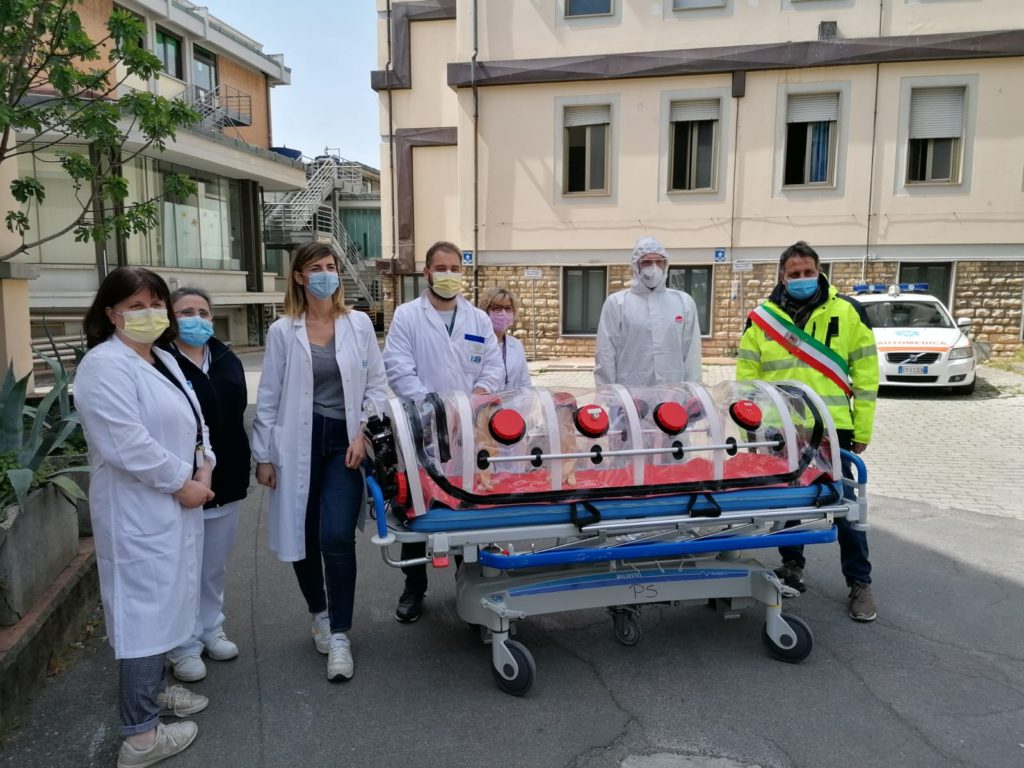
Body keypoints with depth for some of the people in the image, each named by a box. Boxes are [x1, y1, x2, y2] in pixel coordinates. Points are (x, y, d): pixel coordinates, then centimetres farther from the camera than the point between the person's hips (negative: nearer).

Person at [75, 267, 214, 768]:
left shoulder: (164, 360, 12)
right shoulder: (105, 365, -17)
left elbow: (193, 420, 14)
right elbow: (128, 445, -25)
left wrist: (205, 468, -3)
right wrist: (182, 484, -17)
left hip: (175, 504, 9)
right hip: (138, 510, -9)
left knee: (163, 599, 19)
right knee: (144, 606, -2)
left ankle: (154, 689, 37)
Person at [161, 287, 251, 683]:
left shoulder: (228, 361, 8)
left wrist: (243, 467, 12)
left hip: (225, 481, 6)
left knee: (215, 566, 19)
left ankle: (211, 630, 36)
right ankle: (184, 645, 23)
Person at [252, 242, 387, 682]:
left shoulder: (359, 324, 3)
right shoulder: (283, 331, 1)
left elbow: (376, 383, 5)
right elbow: (268, 398, 2)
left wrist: (363, 433, -7)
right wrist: (263, 455, 1)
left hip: (344, 441, -1)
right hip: (299, 443, 1)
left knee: (337, 537, -10)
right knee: (303, 536, 10)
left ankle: (339, 637, 3)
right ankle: (320, 614, 35)